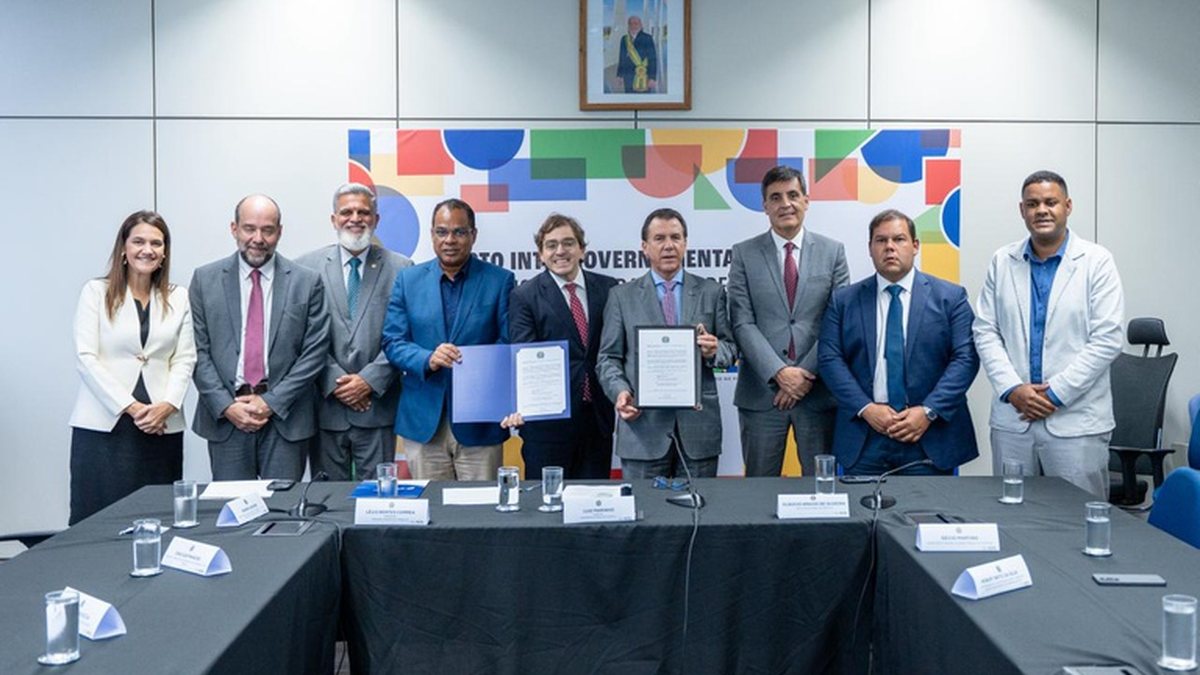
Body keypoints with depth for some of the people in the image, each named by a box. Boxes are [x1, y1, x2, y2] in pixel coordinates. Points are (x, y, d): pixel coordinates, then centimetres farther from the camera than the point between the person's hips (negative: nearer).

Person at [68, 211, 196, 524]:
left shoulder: (179, 298, 11)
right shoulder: (96, 292, 4)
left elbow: (185, 359, 7)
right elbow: (86, 357, -3)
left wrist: (167, 405, -9)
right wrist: (131, 407, -10)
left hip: (161, 426, 2)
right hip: (104, 424, -2)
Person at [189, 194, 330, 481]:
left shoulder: (307, 282, 1)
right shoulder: (206, 279, 5)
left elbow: (315, 352, -2)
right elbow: (198, 350, 3)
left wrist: (271, 402, -8)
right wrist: (226, 406, -7)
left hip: (285, 418, -1)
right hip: (225, 418, 1)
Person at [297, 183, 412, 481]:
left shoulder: (399, 268, 2)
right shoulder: (307, 267, 4)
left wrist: (370, 381, -10)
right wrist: (334, 381, -8)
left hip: (377, 405, 0)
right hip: (325, 405, 1)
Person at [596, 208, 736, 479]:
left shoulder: (711, 292, 10)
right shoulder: (622, 296, 8)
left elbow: (731, 348, 10)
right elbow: (609, 357, 6)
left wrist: (714, 351, -13)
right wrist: (620, 391, -13)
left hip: (698, 424, 1)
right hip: (643, 423, -1)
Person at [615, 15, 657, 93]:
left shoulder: (647, 38, -6)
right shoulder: (624, 39, 9)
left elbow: (653, 59, -9)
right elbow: (622, 59, 14)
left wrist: (652, 78, -16)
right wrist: (619, 76, 10)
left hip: (644, 77, -5)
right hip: (628, 77, 5)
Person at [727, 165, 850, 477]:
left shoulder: (833, 251, 6)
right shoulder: (744, 254, 4)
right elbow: (743, 323, -3)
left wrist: (807, 374, -9)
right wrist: (779, 373, -13)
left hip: (819, 390, 1)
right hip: (761, 392, 0)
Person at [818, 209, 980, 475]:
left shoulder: (950, 297, 5)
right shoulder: (843, 300, 8)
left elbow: (966, 358, -2)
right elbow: (830, 359, 1)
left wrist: (928, 411, -13)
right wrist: (866, 409, -11)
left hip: (930, 440, 0)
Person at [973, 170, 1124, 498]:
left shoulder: (1096, 261, -1)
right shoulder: (1002, 262, 8)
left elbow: (1107, 340, -7)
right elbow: (985, 332, 5)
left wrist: (1056, 393, -11)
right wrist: (1012, 389, -8)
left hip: (1076, 421, -3)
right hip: (1011, 418, 3)